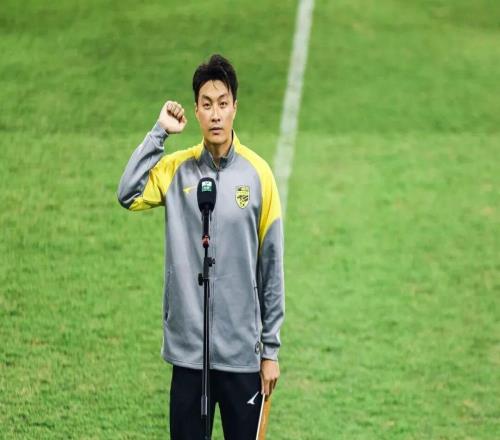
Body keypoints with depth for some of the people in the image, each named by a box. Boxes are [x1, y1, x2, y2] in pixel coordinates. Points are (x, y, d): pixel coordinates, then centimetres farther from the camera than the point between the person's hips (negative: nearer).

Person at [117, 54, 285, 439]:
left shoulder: (258, 173, -2)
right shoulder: (177, 169, 3)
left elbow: (272, 267, 2)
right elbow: (128, 194, -15)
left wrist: (271, 349, 2)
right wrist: (159, 132, -11)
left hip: (242, 352, -1)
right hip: (188, 349, 1)